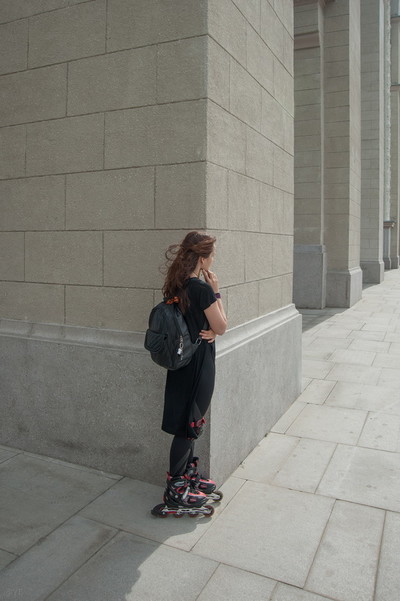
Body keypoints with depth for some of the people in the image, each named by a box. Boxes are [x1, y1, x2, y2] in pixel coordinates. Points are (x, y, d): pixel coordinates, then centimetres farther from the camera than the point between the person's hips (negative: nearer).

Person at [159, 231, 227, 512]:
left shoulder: (178, 285, 5)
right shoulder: (202, 288, -22)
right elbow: (221, 327, -11)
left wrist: (208, 330, -7)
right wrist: (216, 291, -8)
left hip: (182, 361, 9)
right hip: (198, 364, -9)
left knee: (191, 423, 20)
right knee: (189, 425, 4)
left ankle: (189, 474, 36)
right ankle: (175, 489, 17)